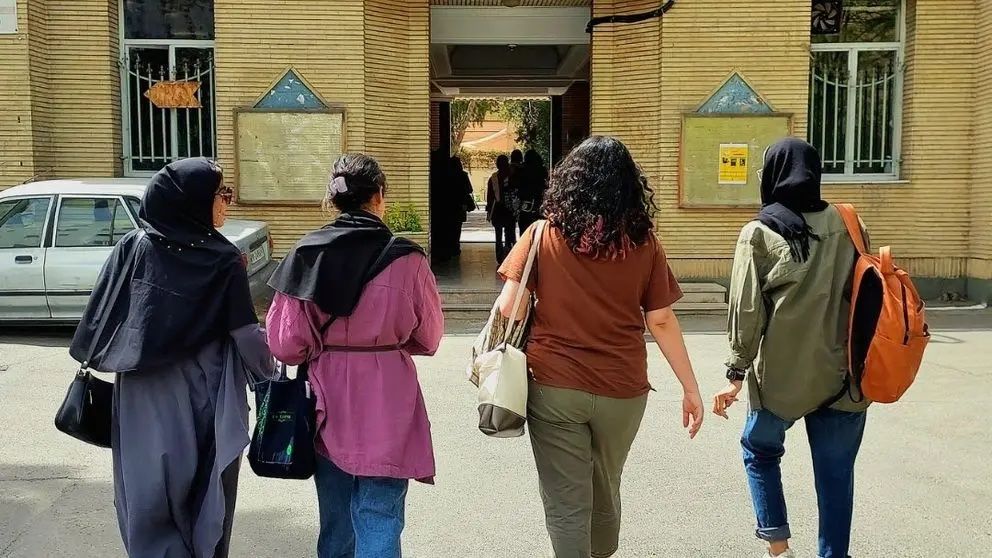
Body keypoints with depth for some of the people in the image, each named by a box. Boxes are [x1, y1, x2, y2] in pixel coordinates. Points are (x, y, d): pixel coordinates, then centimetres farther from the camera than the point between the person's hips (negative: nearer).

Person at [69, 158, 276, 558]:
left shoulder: (133, 247, -4)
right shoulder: (223, 259, -12)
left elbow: (99, 317, -3)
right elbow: (246, 334, -11)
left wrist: (92, 361, 14)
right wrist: (270, 371, 6)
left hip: (145, 403, 3)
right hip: (206, 403, -2)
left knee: (151, 498, 14)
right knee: (204, 497, 13)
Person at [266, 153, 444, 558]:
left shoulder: (305, 255, -6)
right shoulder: (406, 260, -11)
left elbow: (286, 345, -6)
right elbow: (429, 338, 0)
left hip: (327, 405, 3)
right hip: (384, 407, -3)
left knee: (335, 521, 20)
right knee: (378, 522, 4)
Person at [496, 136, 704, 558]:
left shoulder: (544, 235, -6)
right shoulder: (644, 243, -3)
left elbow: (509, 307, -11)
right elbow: (661, 321, -3)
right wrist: (691, 387, 5)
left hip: (554, 387, -2)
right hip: (622, 390, 3)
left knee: (566, 504, 8)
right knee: (605, 490, 26)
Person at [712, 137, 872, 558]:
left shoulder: (760, 233, -7)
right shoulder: (846, 224, 4)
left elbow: (746, 310, -9)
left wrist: (737, 374, -3)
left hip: (782, 373, -2)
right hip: (841, 371, 3)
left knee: (760, 449, 19)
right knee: (836, 470, 12)